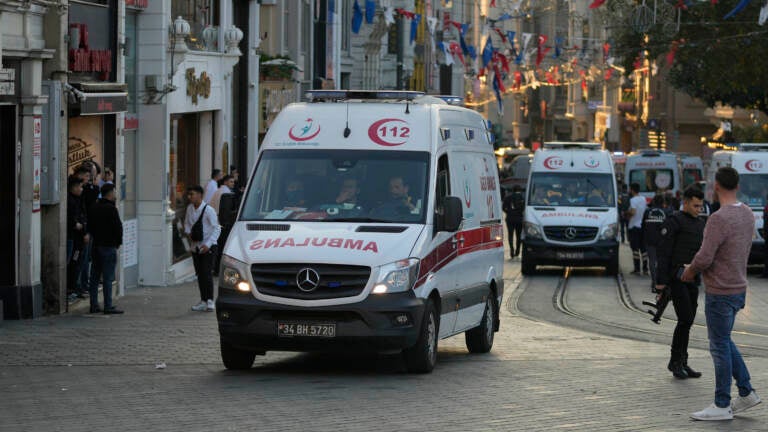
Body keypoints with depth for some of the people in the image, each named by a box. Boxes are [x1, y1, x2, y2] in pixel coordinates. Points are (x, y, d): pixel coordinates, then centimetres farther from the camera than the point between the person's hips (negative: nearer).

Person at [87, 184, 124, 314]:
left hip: (96, 245, 8)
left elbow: (90, 225, 14)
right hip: (108, 246, -8)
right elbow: (118, 227, -14)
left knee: (95, 276, 11)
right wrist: (118, 242, 1)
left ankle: (94, 305, 13)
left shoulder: (94, 208, 9)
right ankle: (108, 306, -4)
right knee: (108, 277, -5)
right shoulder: (111, 209, -14)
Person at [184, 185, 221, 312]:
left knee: (206, 273, -13)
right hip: (195, 246, 6)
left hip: (208, 247, -6)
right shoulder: (190, 208, 5)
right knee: (199, 274, 9)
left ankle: (210, 301, -10)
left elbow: (216, 229, -12)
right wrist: (188, 232, -1)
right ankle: (203, 301, 17)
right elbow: (187, 222, 21)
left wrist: (208, 244, -19)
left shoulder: (208, 210, -14)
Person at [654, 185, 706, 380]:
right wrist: (661, 281, -17)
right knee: (685, 319, -12)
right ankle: (675, 361, -1)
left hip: (692, 280, 7)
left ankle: (682, 364, 12)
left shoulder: (701, 224, 16)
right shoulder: (673, 222, -7)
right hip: (676, 279, -7)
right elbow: (663, 252, -12)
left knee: (687, 322, 7)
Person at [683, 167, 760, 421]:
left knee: (720, 346, 0)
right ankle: (746, 393, 22)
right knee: (724, 342, 21)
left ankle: (722, 405, 6)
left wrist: (691, 270, -1)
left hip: (720, 292, -9)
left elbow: (704, 257, -24)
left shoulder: (719, 219, -22)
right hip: (738, 288, 9)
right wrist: (697, 268, 13)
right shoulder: (747, 215, 6)